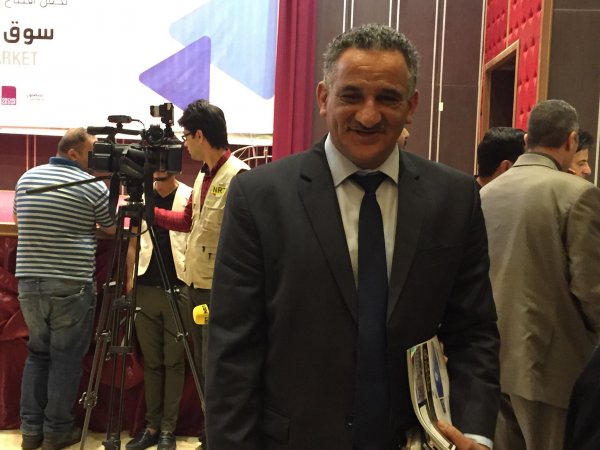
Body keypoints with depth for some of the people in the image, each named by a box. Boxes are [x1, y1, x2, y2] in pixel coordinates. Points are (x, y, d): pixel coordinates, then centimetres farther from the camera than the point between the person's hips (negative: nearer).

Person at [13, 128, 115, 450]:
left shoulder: (26, 179, 9)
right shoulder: (93, 186, -7)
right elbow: (112, 229, 6)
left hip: (29, 282, 5)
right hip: (72, 285, -5)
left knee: (37, 353, 15)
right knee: (66, 358, 5)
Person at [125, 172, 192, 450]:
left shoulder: (189, 196, -1)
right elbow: (134, 243, 13)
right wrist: (129, 280, 8)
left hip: (179, 289, -3)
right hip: (145, 289, 3)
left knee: (173, 361, 1)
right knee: (151, 361, 7)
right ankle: (152, 425, 16)